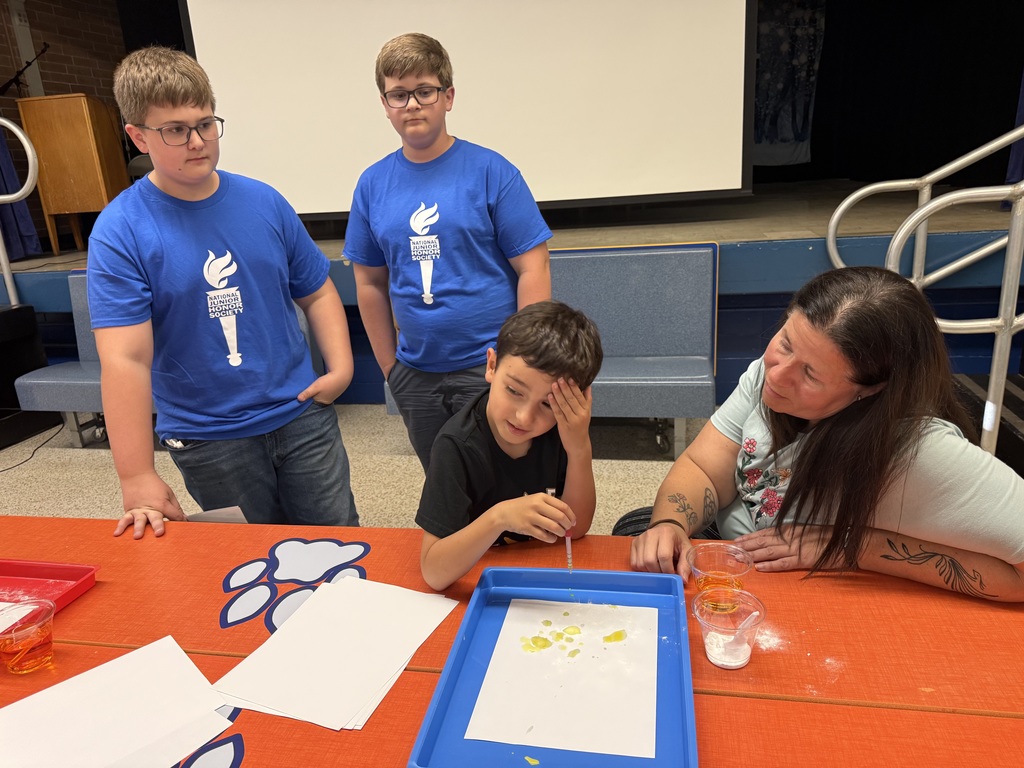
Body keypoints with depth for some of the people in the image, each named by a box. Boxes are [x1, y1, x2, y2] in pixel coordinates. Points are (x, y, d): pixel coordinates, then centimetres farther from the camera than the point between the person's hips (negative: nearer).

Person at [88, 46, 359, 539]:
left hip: (301, 416, 3)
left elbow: (316, 292, 10)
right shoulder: (119, 231, -11)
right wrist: (137, 481, -19)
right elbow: (124, 359, -17)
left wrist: (340, 367, -4)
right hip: (207, 440, -2)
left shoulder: (263, 202, 0)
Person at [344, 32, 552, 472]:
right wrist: (389, 367, 9)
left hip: (490, 368, -4)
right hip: (416, 377, 4)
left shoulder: (490, 171, -8)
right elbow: (371, 284, 9)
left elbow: (533, 270, -9)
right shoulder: (373, 184, 4)